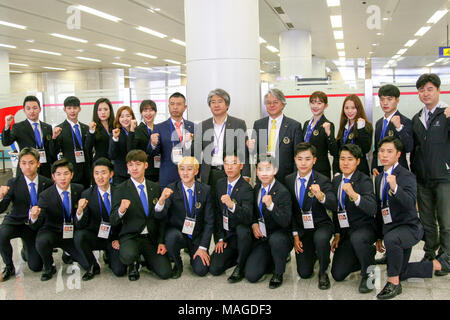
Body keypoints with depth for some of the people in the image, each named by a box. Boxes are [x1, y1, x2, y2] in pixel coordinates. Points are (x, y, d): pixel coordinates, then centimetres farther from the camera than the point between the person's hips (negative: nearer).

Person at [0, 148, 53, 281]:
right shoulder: (13, 183, -8)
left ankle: (27, 248, 35)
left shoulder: (47, 183, -5)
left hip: (35, 225, 1)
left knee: (36, 267, -2)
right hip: (16, 222, -1)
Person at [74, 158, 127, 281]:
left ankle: (109, 255, 19)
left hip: (114, 238, 0)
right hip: (95, 237, 0)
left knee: (119, 271, -18)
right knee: (79, 236, -31)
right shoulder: (87, 194, -7)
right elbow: (80, 226, -11)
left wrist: (119, 239, -5)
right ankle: (93, 267, -5)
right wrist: (80, 211, -31)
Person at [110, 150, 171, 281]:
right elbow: (113, 221, -8)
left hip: (152, 237, 3)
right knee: (128, 256, -35)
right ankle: (134, 264, 4)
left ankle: (147, 259, 21)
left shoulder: (155, 188, 7)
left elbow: (161, 217, 11)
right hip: (130, 236, -2)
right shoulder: (122, 189, -3)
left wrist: (161, 241, 2)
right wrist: (121, 210, -30)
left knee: (165, 272, -13)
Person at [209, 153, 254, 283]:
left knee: (242, 228, -39)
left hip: (241, 234, -4)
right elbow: (219, 213, 10)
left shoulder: (246, 188, -17)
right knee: (214, 269, -11)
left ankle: (240, 265, -13)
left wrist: (232, 205, -47)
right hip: (226, 235, 5)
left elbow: (248, 218, -29)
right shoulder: (220, 184, 3)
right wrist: (221, 238, 5)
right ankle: (237, 256, 19)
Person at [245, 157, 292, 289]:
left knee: (275, 239, -41)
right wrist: (254, 224, 0)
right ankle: (273, 260, 20)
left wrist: (271, 205, -34)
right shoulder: (256, 188, 5)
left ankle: (278, 273, -12)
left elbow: (285, 222, -21)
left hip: (278, 236, -4)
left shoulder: (283, 192, -14)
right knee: (251, 275, -11)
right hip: (261, 237, 4)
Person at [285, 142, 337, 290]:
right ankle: (313, 252, 35)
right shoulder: (289, 180, -2)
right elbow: (289, 209, 5)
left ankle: (323, 272, -8)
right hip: (301, 229, 3)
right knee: (304, 273, -1)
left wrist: (321, 196, -51)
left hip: (321, 225, -3)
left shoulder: (322, 181, -13)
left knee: (320, 238, -39)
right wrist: (295, 234, -3)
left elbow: (333, 205, -29)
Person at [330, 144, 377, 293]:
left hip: (364, 228, -6)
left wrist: (354, 195, -44)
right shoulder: (336, 180, 7)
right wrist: (337, 234, 10)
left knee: (356, 238, -41)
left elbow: (372, 209, -28)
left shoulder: (364, 180, -12)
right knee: (337, 275, -1)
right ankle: (369, 252, 25)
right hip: (345, 232, 6)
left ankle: (368, 273, -12)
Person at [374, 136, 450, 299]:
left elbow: (410, 203, -30)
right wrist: (379, 236, 18)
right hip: (390, 229, 8)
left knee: (391, 238, -40)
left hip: (409, 226, -8)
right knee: (400, 273, 11)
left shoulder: (406, 176, -13)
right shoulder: (379, 178, 9)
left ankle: (394, 283, -21)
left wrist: (395, 188, -48)